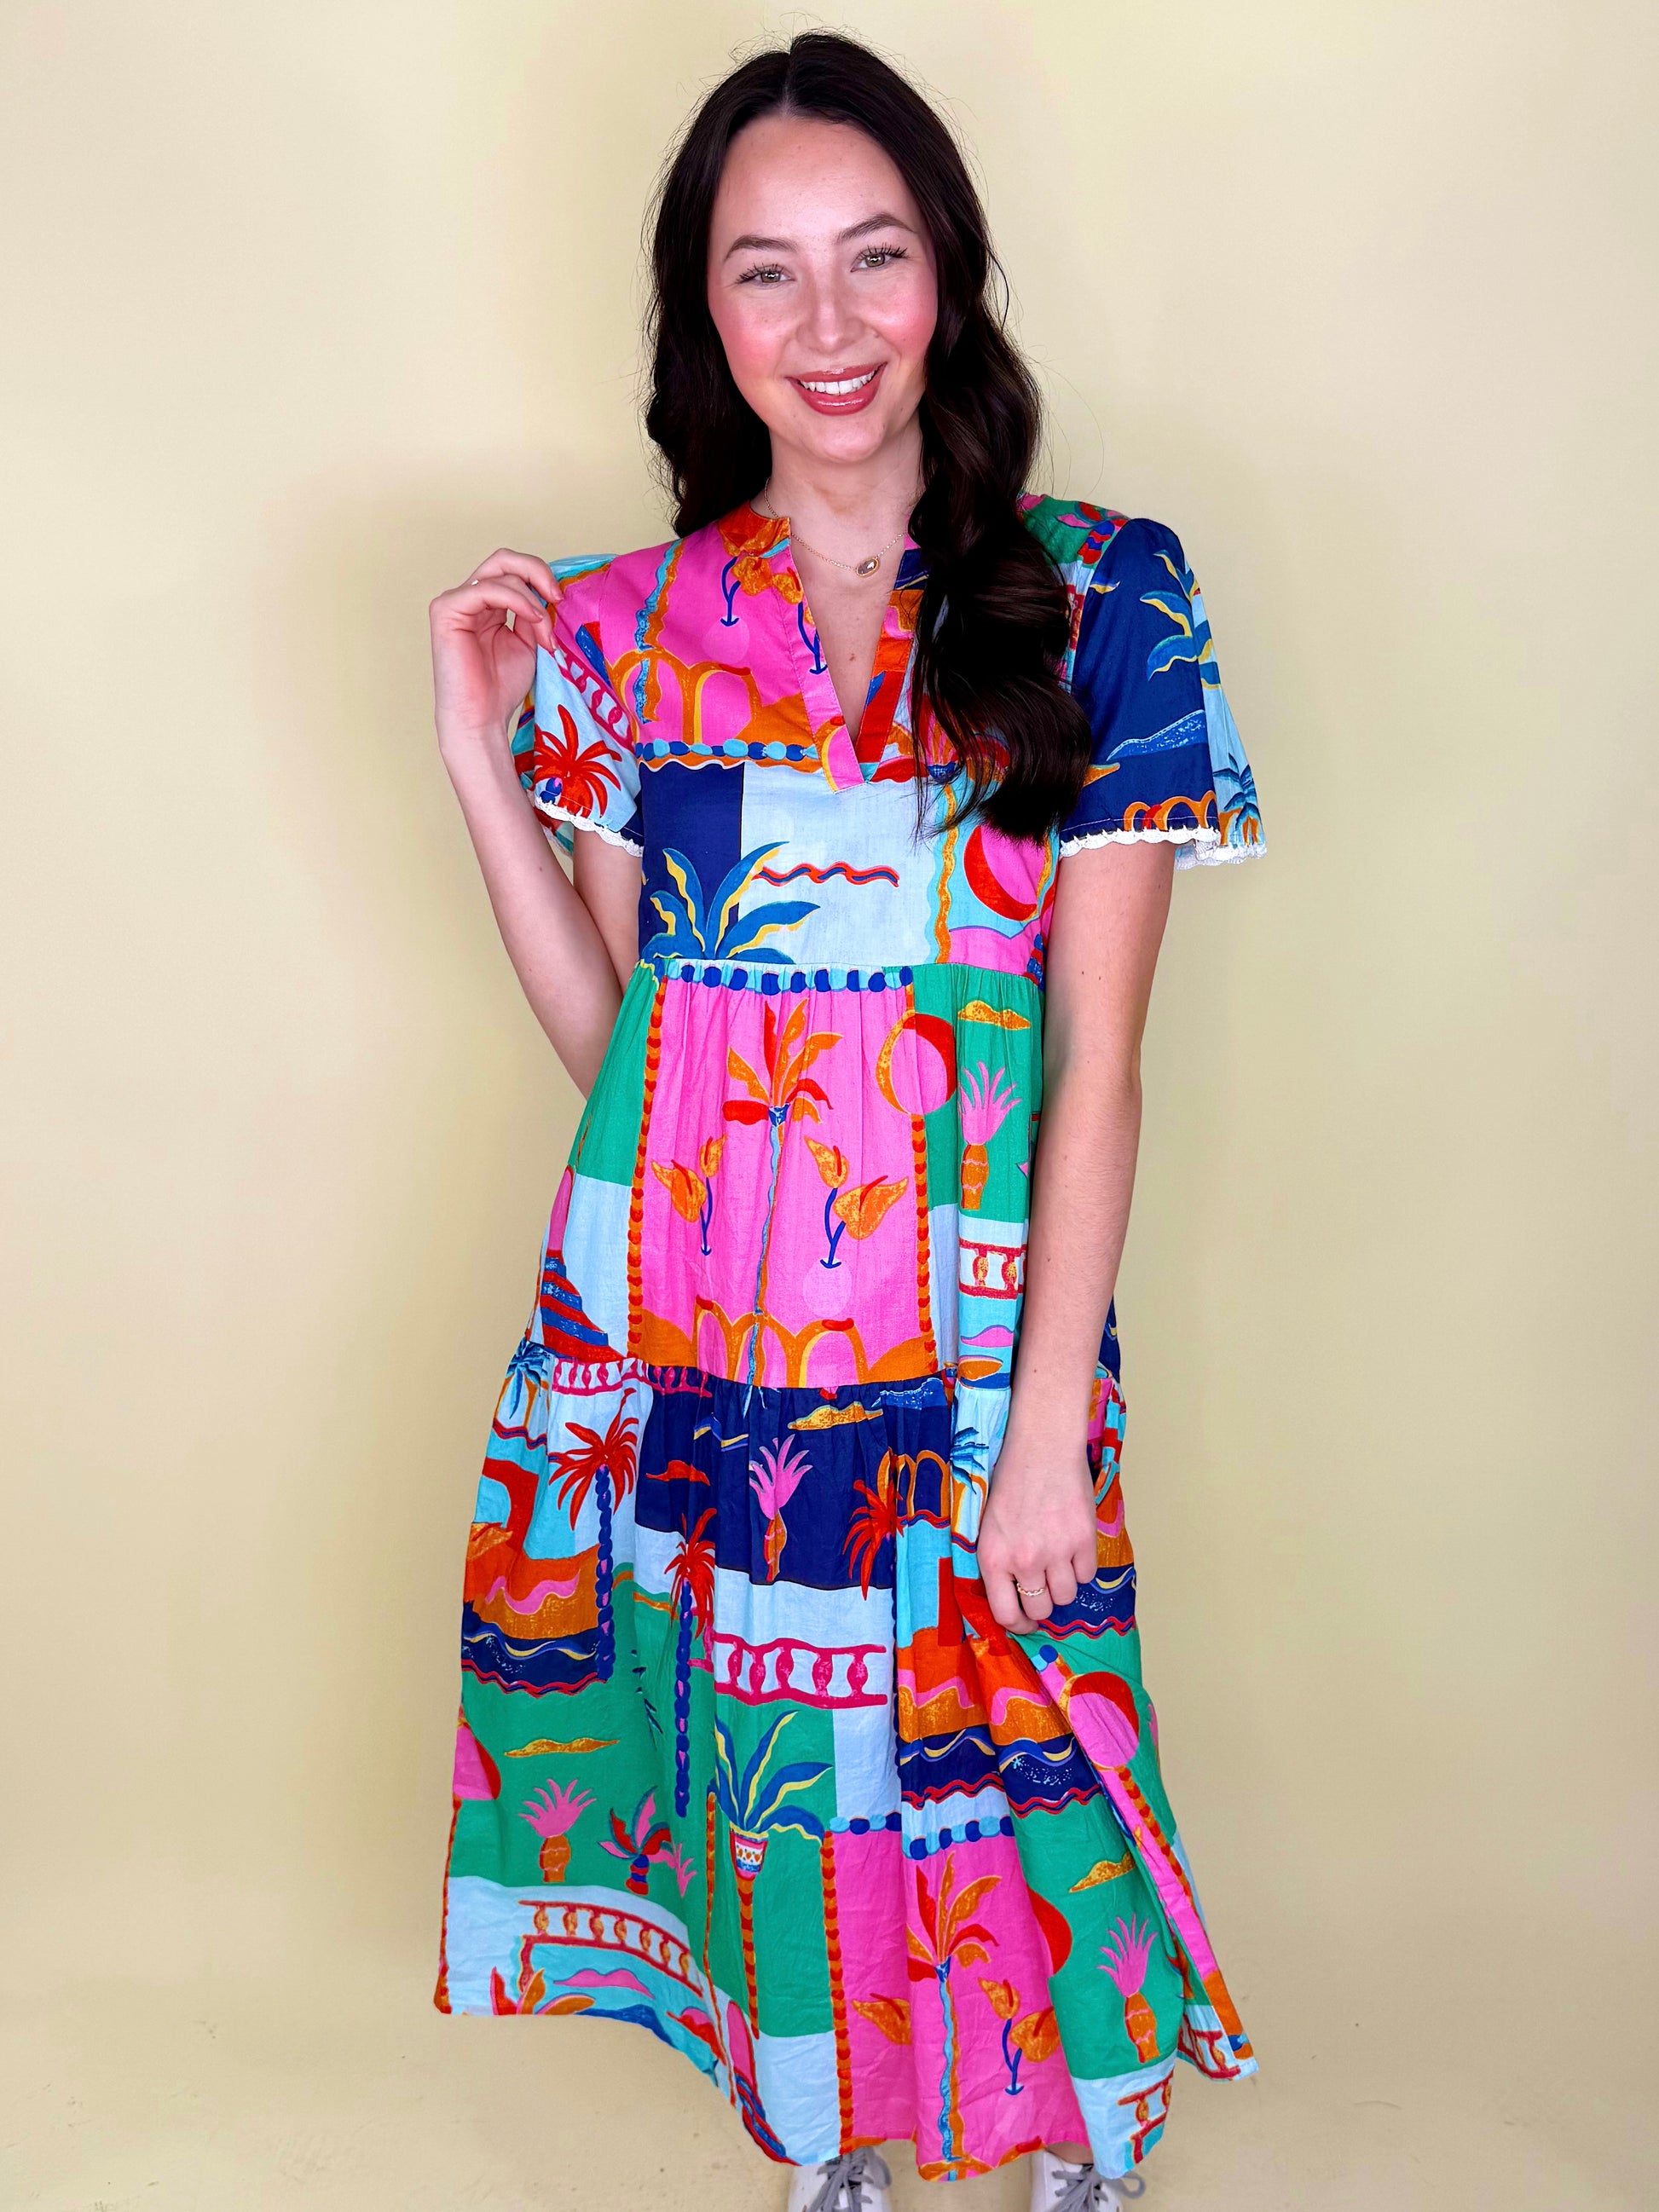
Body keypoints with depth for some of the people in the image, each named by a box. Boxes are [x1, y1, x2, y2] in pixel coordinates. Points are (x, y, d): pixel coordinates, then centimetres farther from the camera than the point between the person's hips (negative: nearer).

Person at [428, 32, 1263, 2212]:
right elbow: (605, 1029, 5)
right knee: (768, 1756, 15)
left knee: (986, 1760, 9)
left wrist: (1048, 1422, -9)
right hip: (685, 1333, 3)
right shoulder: (631, 629, 3)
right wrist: (485, 761, -5)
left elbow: (1101, 1051, -7)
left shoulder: (1099, 597, -5)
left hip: (969, 1330, -2)